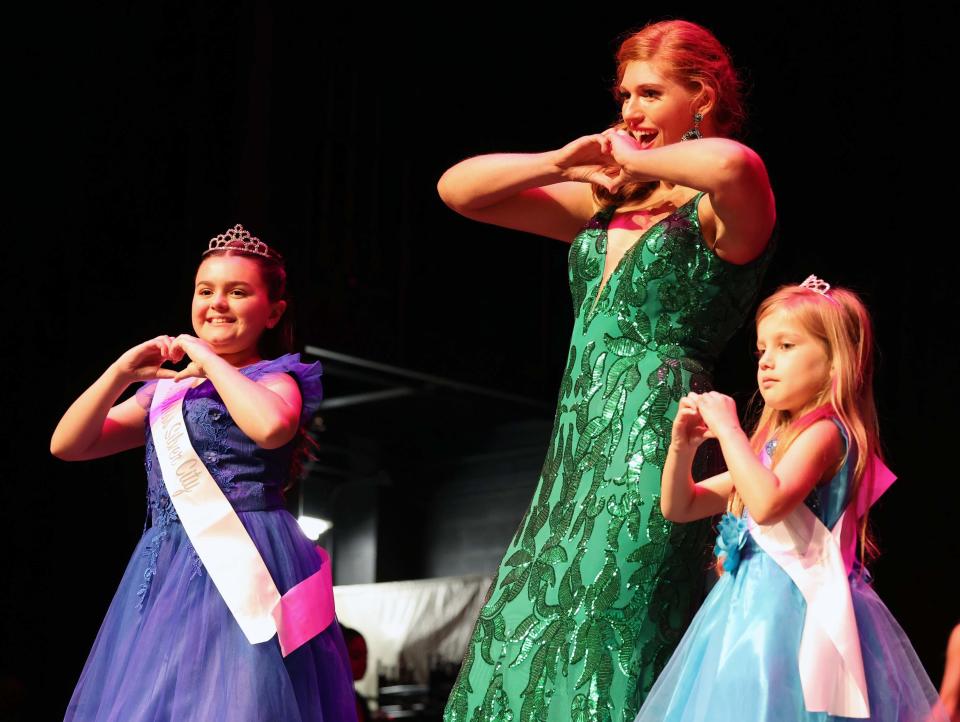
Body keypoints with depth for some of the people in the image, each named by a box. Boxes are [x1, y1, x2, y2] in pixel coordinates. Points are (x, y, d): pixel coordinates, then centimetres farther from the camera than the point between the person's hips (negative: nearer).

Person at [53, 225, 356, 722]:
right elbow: (66, 446, 12)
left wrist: (208, 359, -12)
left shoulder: (275, 379, 1)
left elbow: (270, 427, -25)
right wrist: (121, 373, -1)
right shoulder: (166, 388, 17)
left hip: (240, 569, -6)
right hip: (167, 569, 6)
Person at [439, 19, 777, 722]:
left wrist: (638, 161, -13)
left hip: (653, 451, -8)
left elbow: (735, 165, -32)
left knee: (603, 657, -8)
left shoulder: (722, 209, -5)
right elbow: (457, 189, 18)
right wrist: (561, 162, 3)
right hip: (576, 447, 8)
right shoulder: (605, 202, 17)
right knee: (520, 653, 7)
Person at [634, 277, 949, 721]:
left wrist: (727, 428, -18)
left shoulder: (823, 431, -10)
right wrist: (683, 445, 3)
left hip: (795, 609, -9)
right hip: (749, 605, 9)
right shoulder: (770, 442, 16)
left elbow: (767, 504, -28)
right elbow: (679, 508, 21)